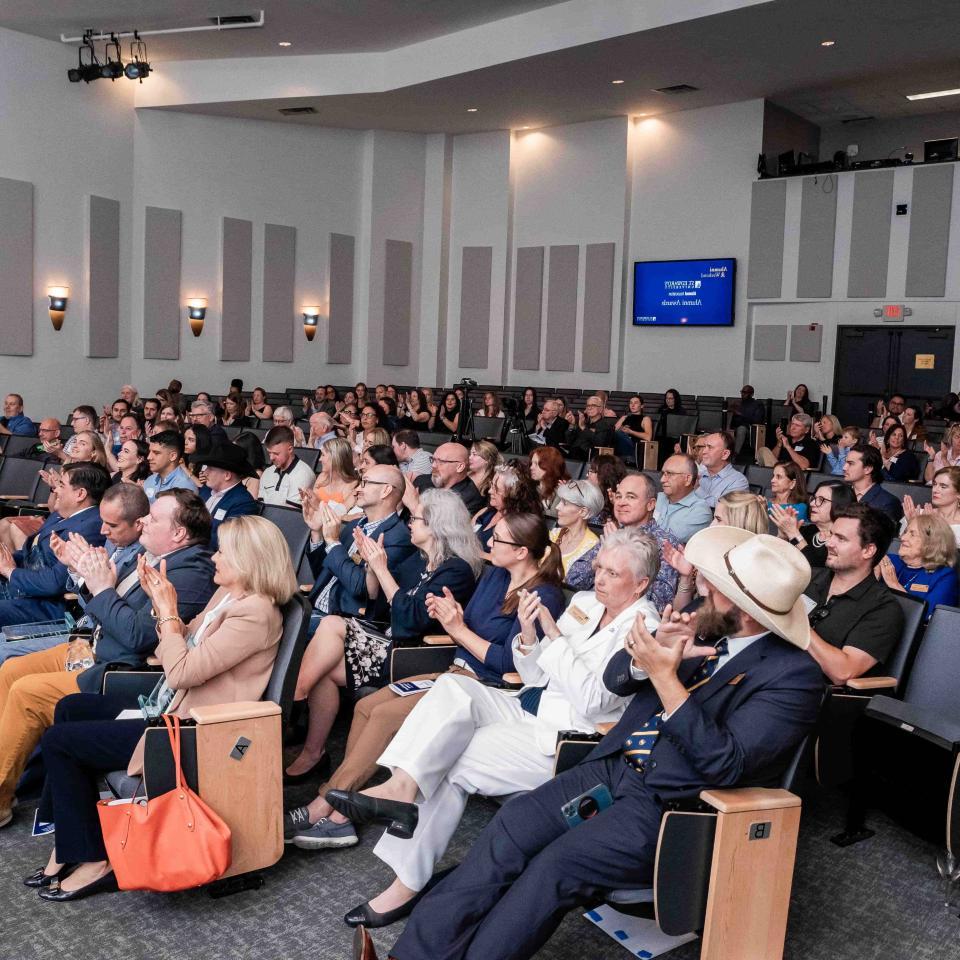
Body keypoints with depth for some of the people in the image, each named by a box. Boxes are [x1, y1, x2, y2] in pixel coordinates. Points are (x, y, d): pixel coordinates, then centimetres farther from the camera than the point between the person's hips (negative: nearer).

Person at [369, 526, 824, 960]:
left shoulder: (795, 675, -11)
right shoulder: (707, 628, 9)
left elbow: (725, 765, -18)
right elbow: (615, 678, 11)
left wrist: (666, 676, -23)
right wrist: (652, 652, -11)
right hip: (613, 767, 6)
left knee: (555, 867, -25)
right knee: (508, 828, -13)